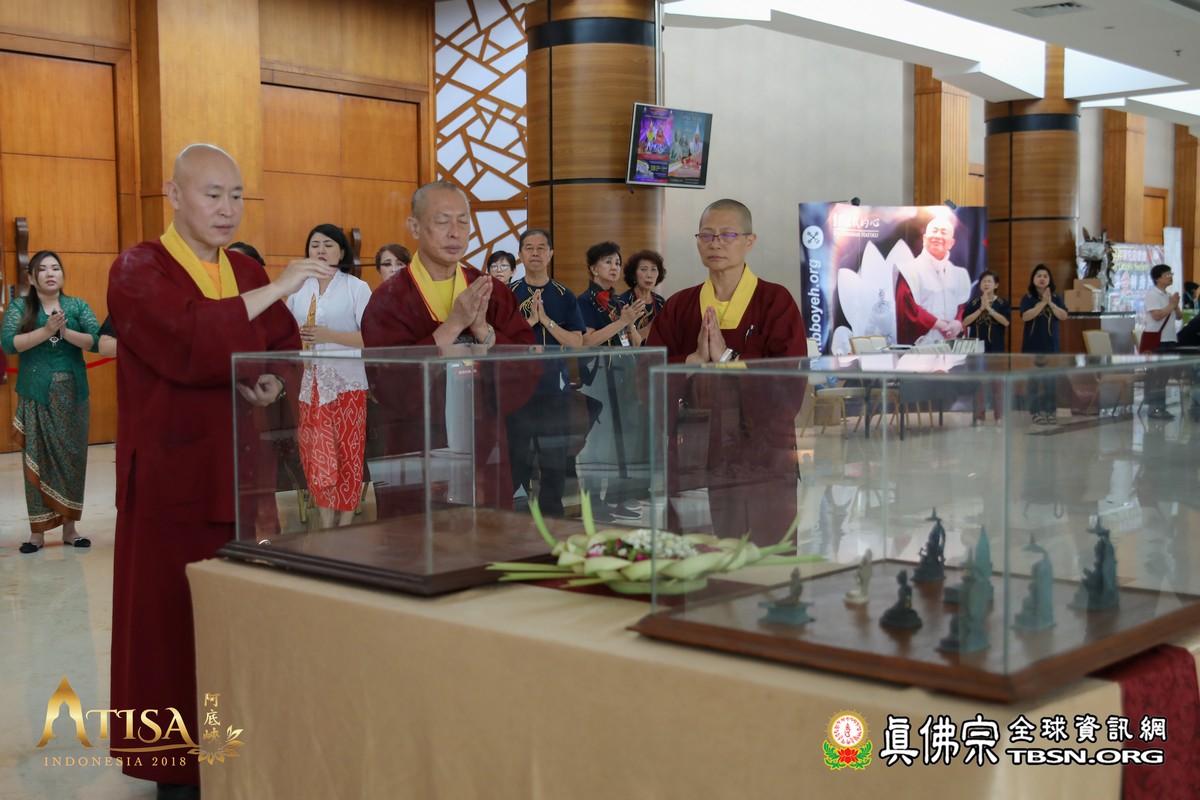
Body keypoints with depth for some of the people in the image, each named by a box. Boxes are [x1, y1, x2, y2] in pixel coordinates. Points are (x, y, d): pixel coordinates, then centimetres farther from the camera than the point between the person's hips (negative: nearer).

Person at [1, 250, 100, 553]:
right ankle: (37, 531, 5)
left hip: (72, 394, 2)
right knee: (37, 460, 0)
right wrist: (46, 331, -19)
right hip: (35, 394, -1)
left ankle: (69, 527, 13)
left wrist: (66, 332, -20)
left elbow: (95, 341, -5)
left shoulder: (78, 305, 7)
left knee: (72, 458, 4)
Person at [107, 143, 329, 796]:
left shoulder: (250, 273, 13)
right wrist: (274, 292, -24)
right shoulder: (138, 271, -5)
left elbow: (288, 351, 17)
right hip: (172, 478, -5)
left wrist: (273, 386, -5)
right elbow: (184, 338, -24)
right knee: (172, 621, -1)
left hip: (241, 473, 5)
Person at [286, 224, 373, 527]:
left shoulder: (357, 288, 1)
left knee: (347, 454, -3)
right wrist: (297, 336, -4)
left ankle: (345, 523, 6)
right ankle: (325, 524, 9)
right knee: (314, 454, 1)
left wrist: (329, 335, -18)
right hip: (308, 382, 4)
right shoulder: (298, 288, 14)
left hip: (346, 381, -3)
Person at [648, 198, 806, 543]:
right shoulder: (678, 307, 9)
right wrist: (694, 360, -14)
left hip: (761, 461, -3)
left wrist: (727, 357, -19)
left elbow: (791, 383, -11)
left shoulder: (776, 301, -1)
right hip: (696, 460, 3)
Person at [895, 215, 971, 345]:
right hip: (919, 344, -6)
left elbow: (964, 305, 13)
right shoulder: (910, 270, -2)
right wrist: (936, 324, -15)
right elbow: (906, 306, -11)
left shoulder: (959, 274, 17)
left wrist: (959, 323, -9)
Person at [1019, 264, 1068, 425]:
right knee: (1034, 379, 1)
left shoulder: (1056, 298, 6)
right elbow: (1025, 316, -17)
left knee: (1051, 380, 4)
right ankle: (1035, 412, 7)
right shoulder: (1027, 298, -2)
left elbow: (1064, 316, -6)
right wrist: (1042, 303, -19)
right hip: (1033, 345, -2)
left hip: (1052, 345, 2)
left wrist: (1050, 303, -17)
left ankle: (1051, 412, 11)